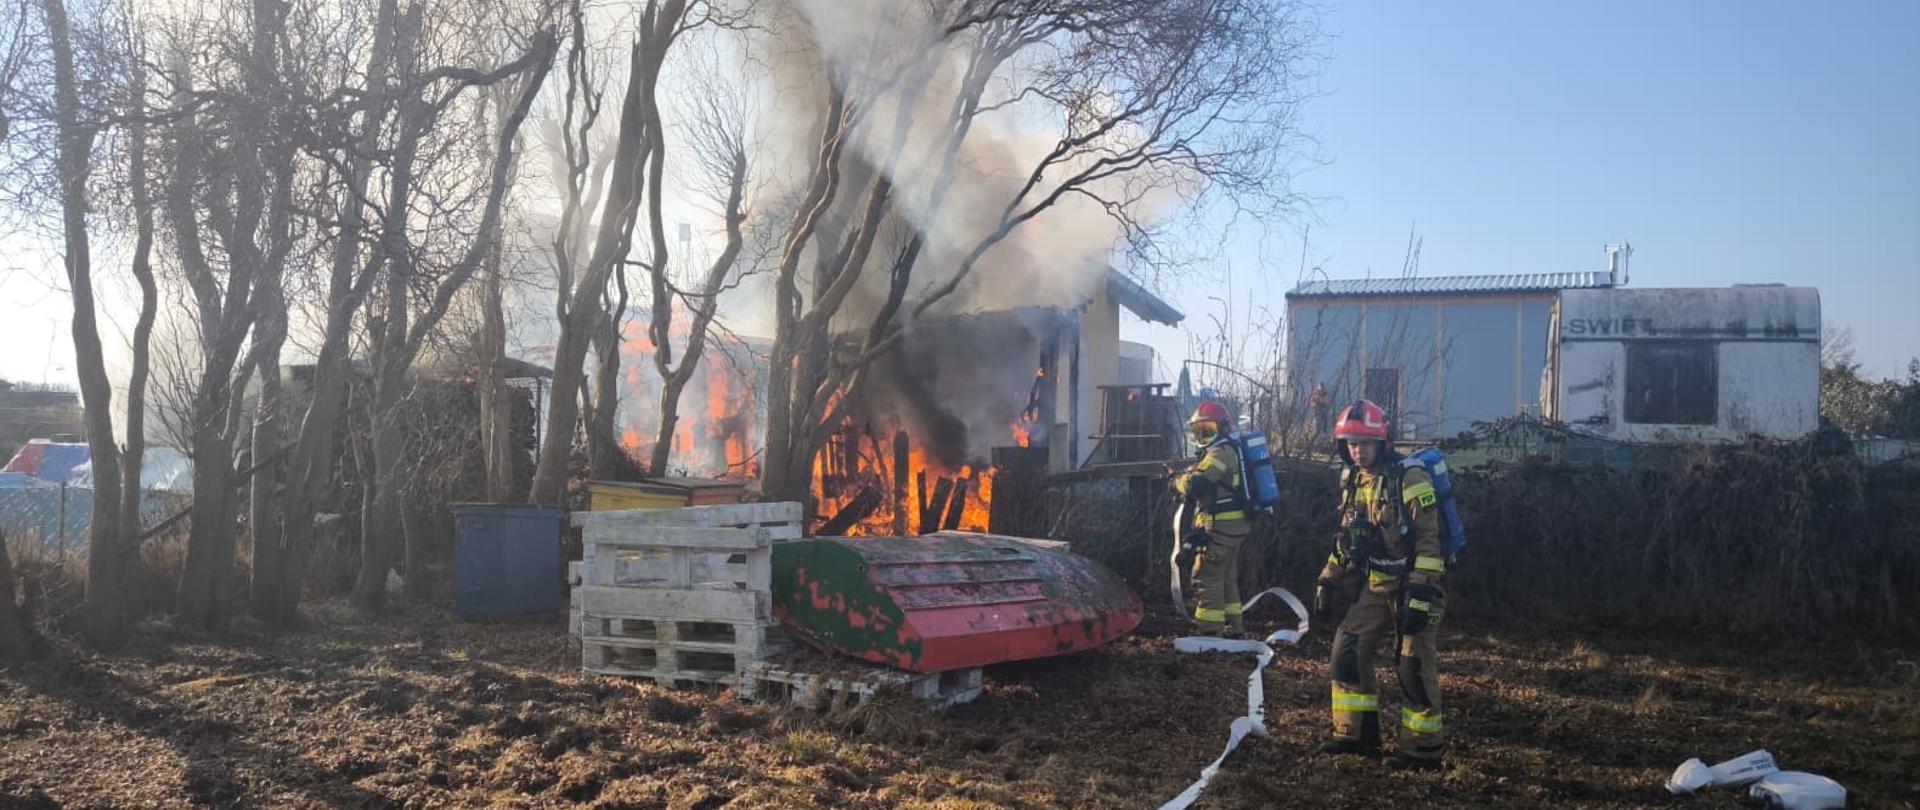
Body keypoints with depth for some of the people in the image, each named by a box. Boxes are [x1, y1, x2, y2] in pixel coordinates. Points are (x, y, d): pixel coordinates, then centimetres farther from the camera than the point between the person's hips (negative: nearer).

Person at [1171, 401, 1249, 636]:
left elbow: (1195, 484, -27)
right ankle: (1233, 624, 28)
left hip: (1220, 528, -10)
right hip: (1232, 526, 10)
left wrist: (1178, 481, -7)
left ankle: (1211, 630, -7)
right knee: (1227, 577, 19)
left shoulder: (1220, 452, -17)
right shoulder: (1228, 451, 17)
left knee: (1207, 577, -8)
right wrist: (1187, 475, 1)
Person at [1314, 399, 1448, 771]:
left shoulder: (1410, 480, -17)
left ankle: (1423, 750, 5)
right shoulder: (1353, 481, 8)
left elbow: (1429, 543, -20)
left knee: (1414, 667, -6)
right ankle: (1355, 735, 14)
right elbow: (1346, 540, 19)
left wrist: (1419, 596, -24)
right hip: (1379, 585, 8)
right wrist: (1328, 580, 15)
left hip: (1416, 586, -7)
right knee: (1348, 650, 4)